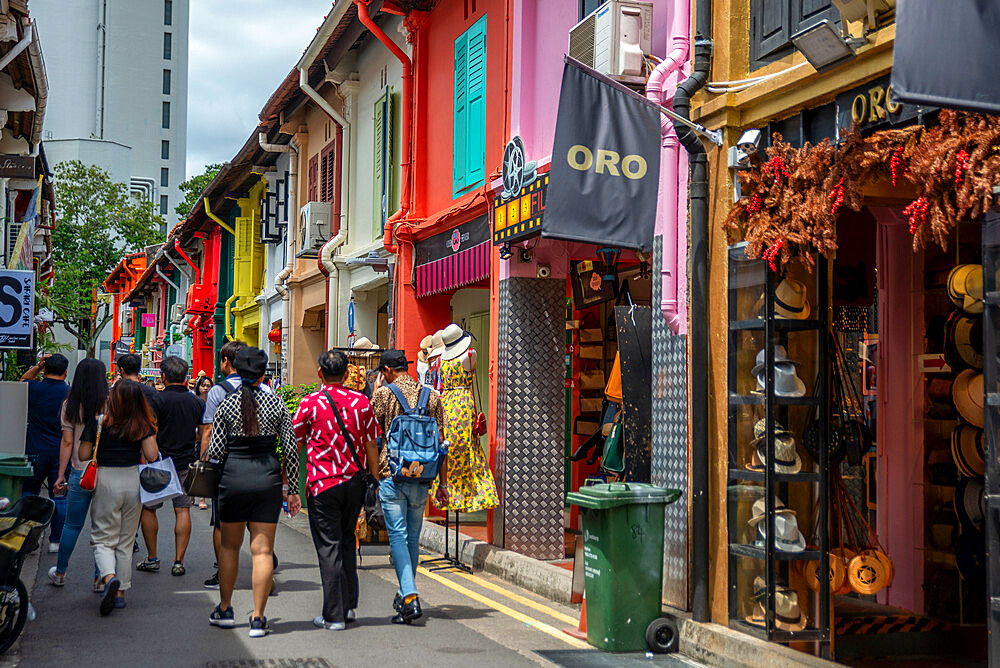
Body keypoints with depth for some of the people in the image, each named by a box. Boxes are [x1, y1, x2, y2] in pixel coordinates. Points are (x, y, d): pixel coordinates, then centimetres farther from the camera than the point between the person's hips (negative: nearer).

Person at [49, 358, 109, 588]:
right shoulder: (110, 404, -6)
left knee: (72, 525, 14)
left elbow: (67, 442, 1)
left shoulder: (70, 405, -1)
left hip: (79, 472, 2)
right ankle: (100, 578, 9)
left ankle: (60, 573, 26)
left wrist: (61, 474, 7)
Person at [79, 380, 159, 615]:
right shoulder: (144, 425, -3)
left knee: (103, 538, 5)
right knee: (126, 541, 13)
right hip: (134, 481, 3)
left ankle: (109, 578, -22)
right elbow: (152, 456, -8)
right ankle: (120, 592, 17)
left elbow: (83, 455, -3)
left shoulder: (98, 421, -6)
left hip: (106, 480, -2)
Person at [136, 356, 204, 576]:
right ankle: (179, 561, 3)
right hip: (187, 463, 4)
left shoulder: (158, 400, -10)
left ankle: (152, 559, 14)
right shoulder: (197, 402, 4)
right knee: (182, 510, 5)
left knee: (148, 509, 11)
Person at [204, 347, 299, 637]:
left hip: (234, 476, 0)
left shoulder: (227, 405, -1)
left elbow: (215, 452, -2)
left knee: (229, 545, 17)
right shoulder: (276, 403, 1)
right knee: (263, 550, 1)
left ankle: (224, 610, 26)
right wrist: (294, 490, 7)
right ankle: (258, 618, 0)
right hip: (268, 476, 0)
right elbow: (290, 449, 0)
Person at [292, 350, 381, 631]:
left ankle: (334, 615, 1)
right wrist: (375, 481, 13)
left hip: (323, 483, -3)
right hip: (355, 482, 3)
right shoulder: (362, 402, 2)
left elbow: (294, 446, 0)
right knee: (347, 542, 19)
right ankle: (349, 606, 22)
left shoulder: (310, 403, -6)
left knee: (329, 547, 0)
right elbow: (371, 446, 5)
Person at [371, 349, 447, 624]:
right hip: (421, 478, 4)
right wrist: (442, 483, 10)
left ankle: (410, 599, -14)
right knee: (413, 537, 15)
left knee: (398, 537, -3)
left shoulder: (384, 393, -5)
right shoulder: (432, 396, 6)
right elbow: (440, 442, 6)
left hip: (392, 475, -4)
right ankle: (406, 593, 28)